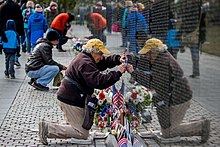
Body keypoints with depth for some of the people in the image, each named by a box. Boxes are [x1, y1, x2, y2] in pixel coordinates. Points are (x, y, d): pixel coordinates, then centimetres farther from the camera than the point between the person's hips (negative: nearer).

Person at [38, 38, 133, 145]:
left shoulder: (85, 57, 12)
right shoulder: (85, 63, -21)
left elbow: (104, 62, 18)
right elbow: (98, 81, -32)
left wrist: (118, 60, -1)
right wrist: (118, 73, -29)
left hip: (67, 97, 11)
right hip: (71, 100, -11)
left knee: (73, 125, 25)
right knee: (82, 134, -5)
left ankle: (48, 126, 13)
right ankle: (48, 128, -6)